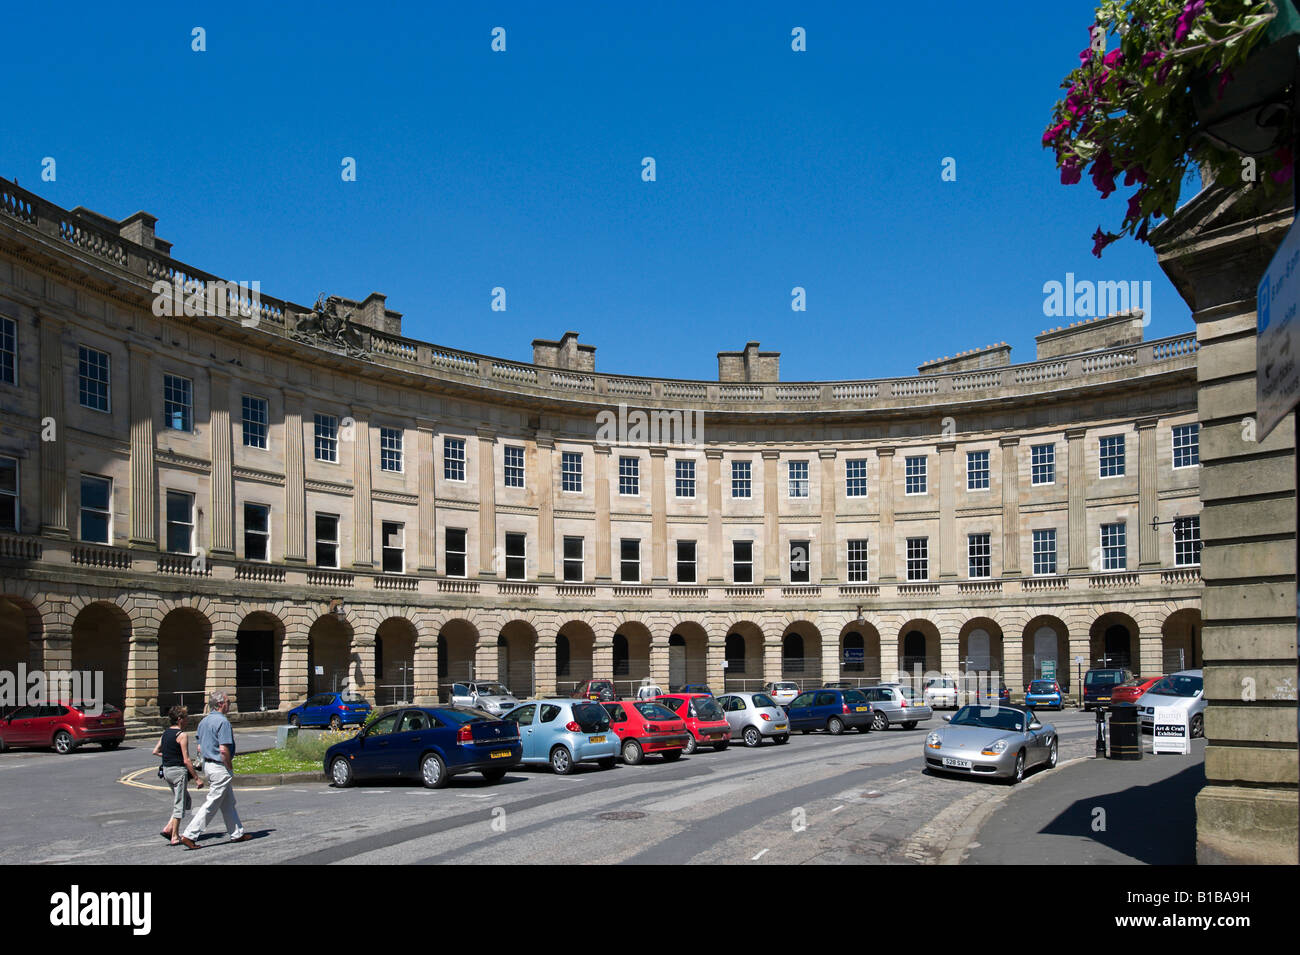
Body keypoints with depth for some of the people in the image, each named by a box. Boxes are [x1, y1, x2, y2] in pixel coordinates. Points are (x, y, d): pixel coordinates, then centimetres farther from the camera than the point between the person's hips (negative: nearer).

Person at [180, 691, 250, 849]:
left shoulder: (203, 721, 11)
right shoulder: (222, 722, -18)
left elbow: (200, 748, 14)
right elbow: (223, 749, -23)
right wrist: (230, 767, -12)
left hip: (207, 764, 10)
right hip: (220, 767, -10)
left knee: (228, 802, 17)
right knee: (212, 803, -4)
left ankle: (237, 833, 24)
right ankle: (189, 835, -4)